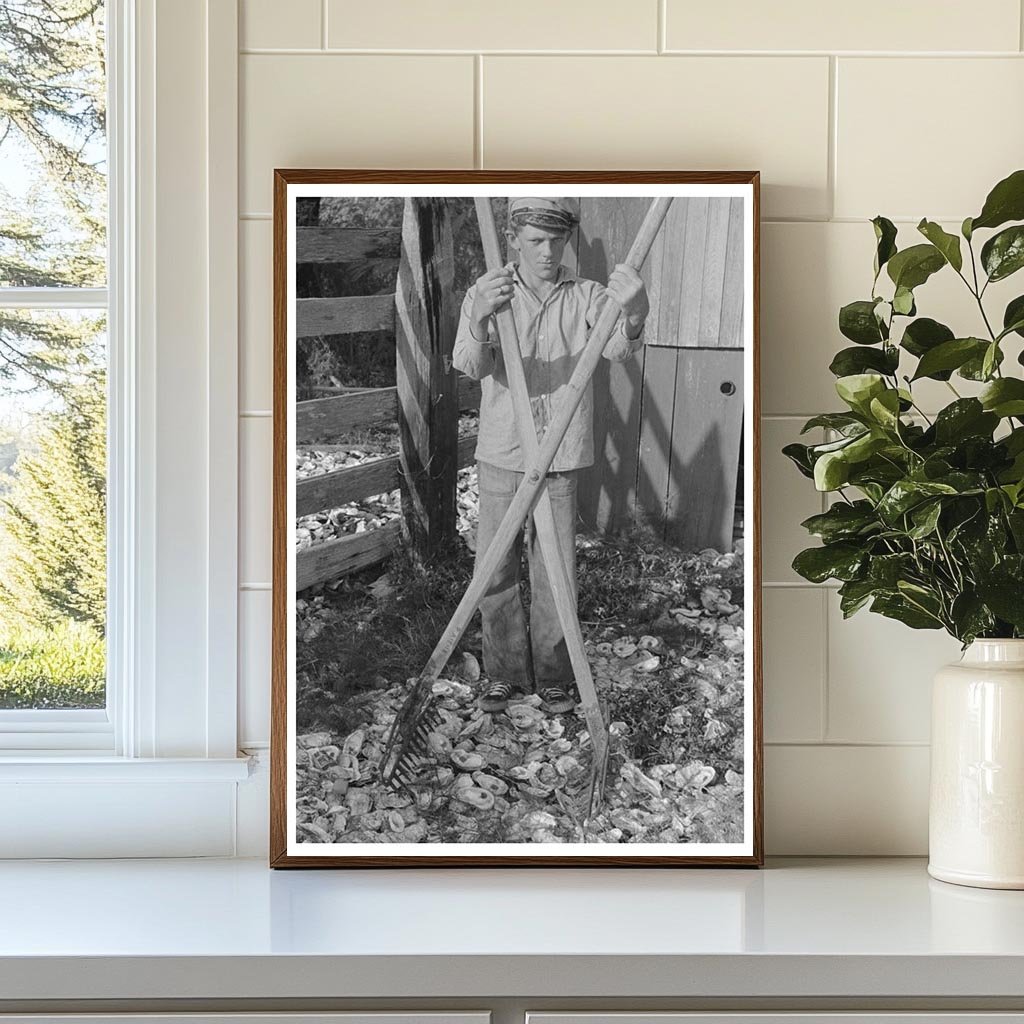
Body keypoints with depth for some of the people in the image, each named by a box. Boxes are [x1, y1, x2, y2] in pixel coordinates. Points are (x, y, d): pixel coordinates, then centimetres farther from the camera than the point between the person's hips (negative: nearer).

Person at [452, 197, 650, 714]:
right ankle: (503, 672, 27)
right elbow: (469, 364, -20)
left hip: (561, 462, 0)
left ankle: (553, 676, 25)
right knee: (495, 573, 9)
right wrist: (480, 320, -44)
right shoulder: (486, 292, -4)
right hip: (500, 457, 1)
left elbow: (615, 347, -25)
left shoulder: (586, 297, -4)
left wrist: (633, 317, -50)